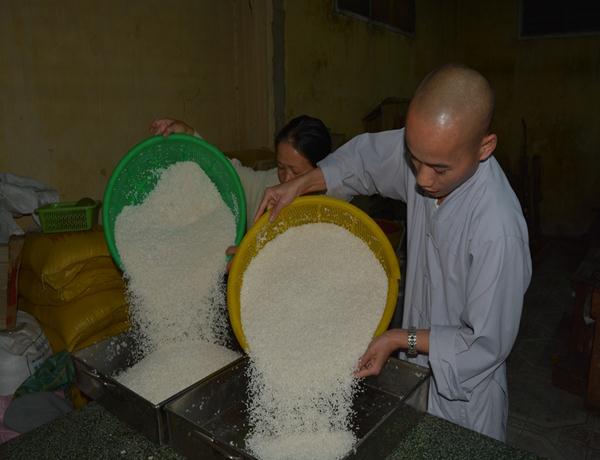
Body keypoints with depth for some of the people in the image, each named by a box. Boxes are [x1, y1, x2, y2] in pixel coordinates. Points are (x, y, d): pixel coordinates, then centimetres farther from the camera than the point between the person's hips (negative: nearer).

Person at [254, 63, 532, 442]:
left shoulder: (498, 232, -34)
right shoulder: (429, 148, -16)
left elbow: (487, 344, -22)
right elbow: (365, 157, 4)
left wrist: (402, 340, -20)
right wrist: (299, 186, -7)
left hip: (462, 390, -6)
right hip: (417, 367, 6)